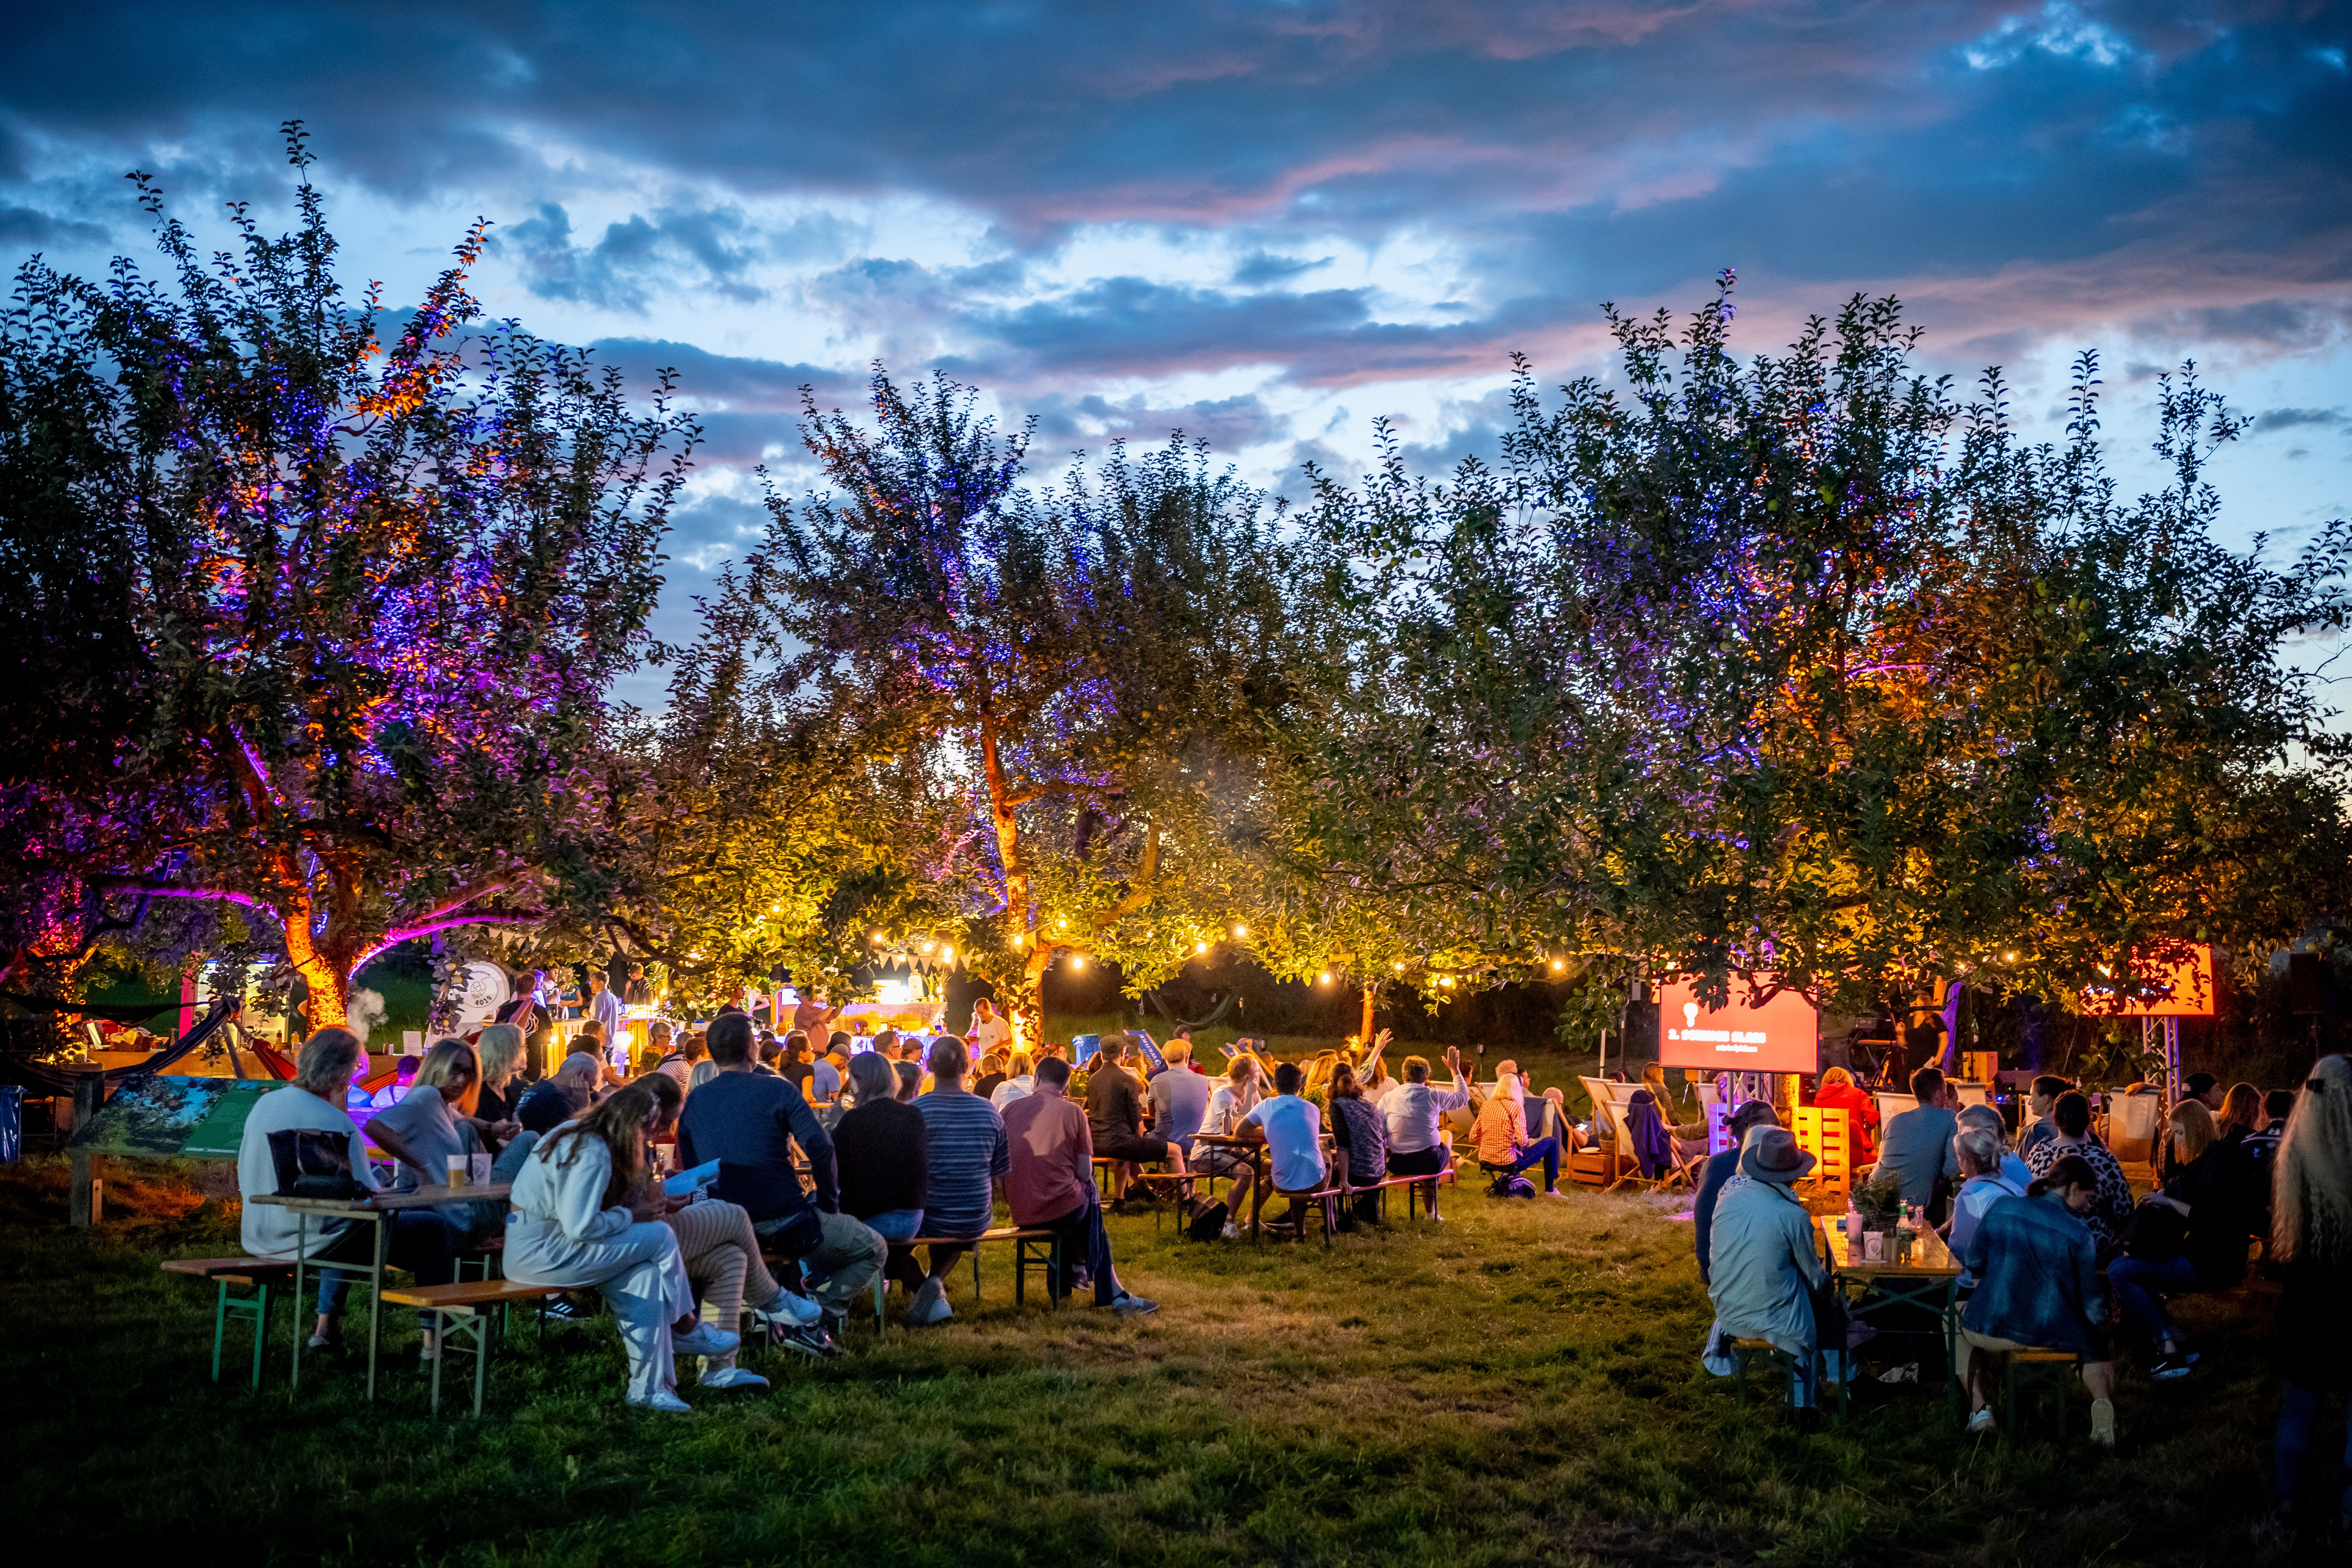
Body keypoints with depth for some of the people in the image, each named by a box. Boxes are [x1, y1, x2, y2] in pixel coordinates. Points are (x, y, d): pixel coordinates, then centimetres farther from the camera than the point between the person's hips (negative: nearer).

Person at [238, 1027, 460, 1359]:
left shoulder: (264, 1104, -1)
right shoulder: (338, 1124, -22)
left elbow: (246, 1180, 11)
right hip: (313, 1240, -8)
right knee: (436, 1228, 3)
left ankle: (326, 1323, 37)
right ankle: (434, 1337, 7)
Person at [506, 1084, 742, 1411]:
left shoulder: (577, 1135, 12)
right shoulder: (592, 1154, -19)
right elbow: (581, 1227, -25)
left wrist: (643, 1199, 5)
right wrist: (630, 1215, -9)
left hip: (533, 1246, 10)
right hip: (541, 1255, -10)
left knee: (645, 1272, -2)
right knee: (660, 1236, -11)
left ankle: (649, 1387, -3)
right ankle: (686, 1329, 10)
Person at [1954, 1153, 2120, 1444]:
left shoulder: (2000, 1207, -3)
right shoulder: (2079, 1233, -8)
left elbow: (1972, 1262, 6)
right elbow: (2091, 1302, -1)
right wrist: (2103, 1340, 17)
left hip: (1992, 1328, 0)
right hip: (2055, 1335, 0)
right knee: (2098, 1346, 32)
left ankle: (1980, 1406, 16)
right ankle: (2103, 1401, 1)